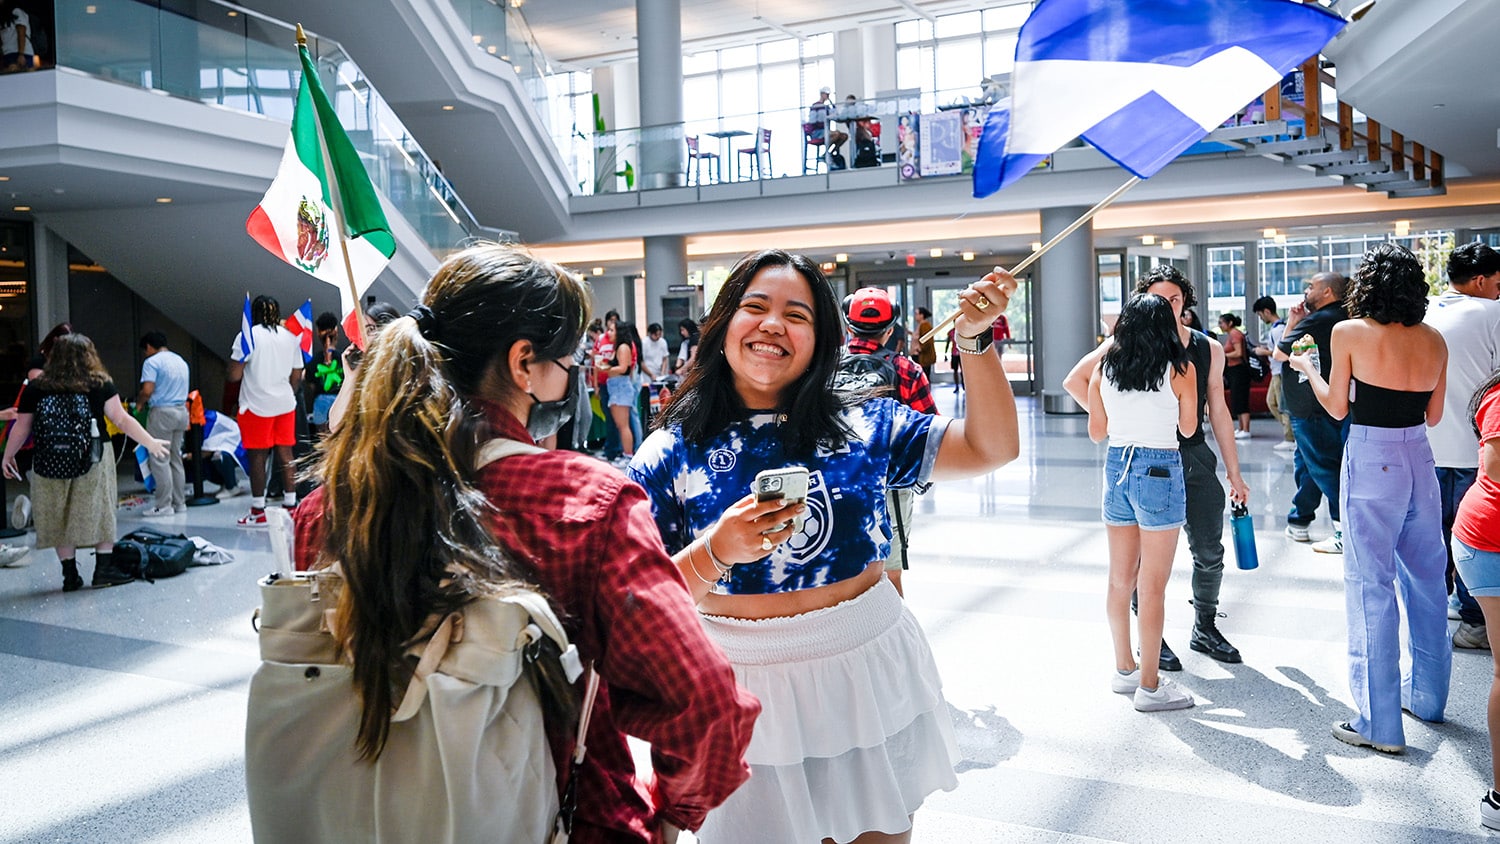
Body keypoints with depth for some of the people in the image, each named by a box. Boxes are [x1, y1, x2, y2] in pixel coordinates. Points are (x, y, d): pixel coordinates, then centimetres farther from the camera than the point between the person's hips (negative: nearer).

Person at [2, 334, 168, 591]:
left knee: (61, 518, 11)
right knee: (100, 513, 10)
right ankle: (104, 569, 12)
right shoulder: (100, 385, -4)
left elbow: (21, 429, 5)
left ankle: (70, 575, 16)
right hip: (94, 464, -2)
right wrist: (150, 442, 1)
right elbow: (122, 420, -6)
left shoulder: (34, 389, 2)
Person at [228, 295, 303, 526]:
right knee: (285, 455, 7)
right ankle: (290, 505, 10)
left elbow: (234, 375, -9)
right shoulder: (291, 337, 8)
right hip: (286, 403, 4)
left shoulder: (247, 337, -7)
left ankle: (258, 511, 5)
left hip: (257, 405, -4)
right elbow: (296, 376, 10)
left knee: (258, 457, 1)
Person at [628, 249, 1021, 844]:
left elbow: (992, 448, -2)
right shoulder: (671, 455, -7)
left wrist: (975, 339, -12)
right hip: (748, 693, -2)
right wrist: (717, 553, -28)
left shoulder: (862, 426, -1)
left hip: (871, 676, 3)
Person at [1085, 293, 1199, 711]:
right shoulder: (1180, 370, -8)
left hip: (1116, 468, 5)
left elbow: (1096, 432, 9)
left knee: (1120, 579, 16)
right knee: (1152, 587, 1)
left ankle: (1124, 669, 29)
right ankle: (1150, 687, 8)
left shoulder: (1104, 368, 2)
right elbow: (1188, 427, 3)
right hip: (1160, 470, -5)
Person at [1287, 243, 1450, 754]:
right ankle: (1427, 696, 33)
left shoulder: (1349, 333, -8)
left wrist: (1308, 369, 15)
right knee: (1426, 579, 18)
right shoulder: (1433, 340, 5)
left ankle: (1380, 724, 1)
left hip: (1371, 463, -6)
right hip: (1419, 461, 6)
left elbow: (1337, 408, -1)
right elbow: (1433, 415, 11)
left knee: (1371, 587, -2)